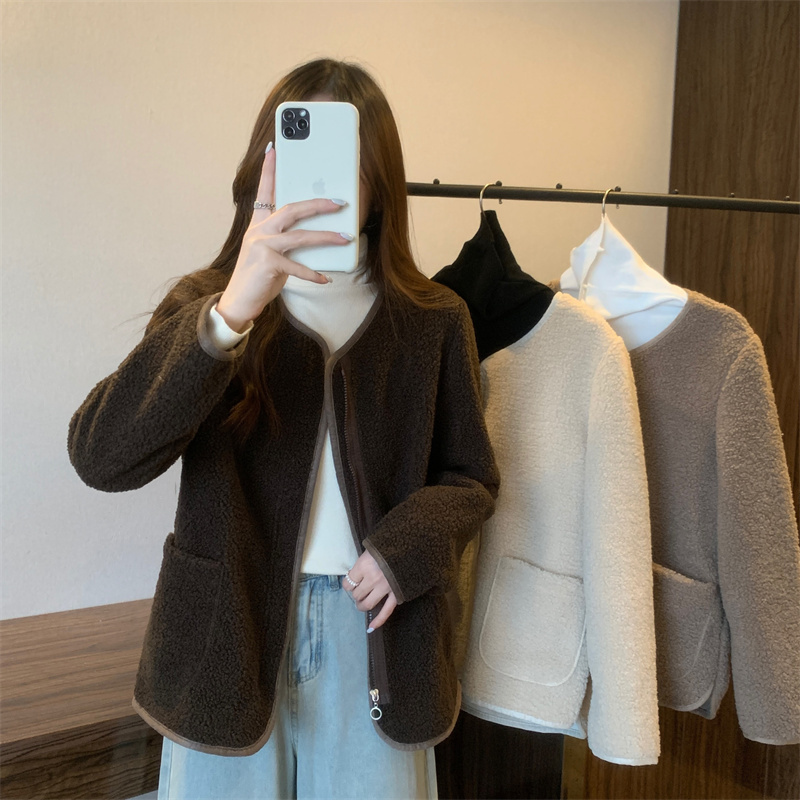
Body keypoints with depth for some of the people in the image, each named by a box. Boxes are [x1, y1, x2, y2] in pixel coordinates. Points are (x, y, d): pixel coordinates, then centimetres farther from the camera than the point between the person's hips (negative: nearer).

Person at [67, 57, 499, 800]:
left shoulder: (432, 319, 0)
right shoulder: (205, 304, -4)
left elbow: (470, 478, 6)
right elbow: (101, 456, -19)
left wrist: (404, 550, -14)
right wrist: (229, 315, -33)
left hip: (373, 635, 1)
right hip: (229, 634, 0)